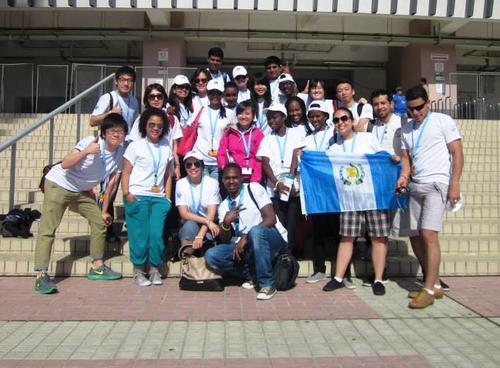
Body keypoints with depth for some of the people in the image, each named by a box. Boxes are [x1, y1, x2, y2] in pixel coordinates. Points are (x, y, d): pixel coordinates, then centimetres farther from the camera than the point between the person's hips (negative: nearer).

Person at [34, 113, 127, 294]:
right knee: (48, 229, -12)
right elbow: (65, 164, -29)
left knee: (100, 221, 3)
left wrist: (104, 210, 4)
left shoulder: (120, 153, -7)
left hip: (81, 191, 6)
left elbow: (111, 184, 0)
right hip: (58, 184, -6)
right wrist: (86, 151, -41)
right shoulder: (90, 142, -23)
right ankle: (41, 276, -11)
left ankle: (97, 267, 15)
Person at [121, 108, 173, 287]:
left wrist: (167, 199, 7)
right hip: (137, 197, -2)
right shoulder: (135, 146, 4)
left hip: (159, 198, 3)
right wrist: (126, 193, -11)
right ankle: (138, 271, 11)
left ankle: (155, 270, 8)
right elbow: (126, 173, 2)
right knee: (139, 234, -2)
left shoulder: (166, 149, 15)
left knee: (156, 234, -7)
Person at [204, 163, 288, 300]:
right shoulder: (223, 206, 11)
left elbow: (271, 219, -14)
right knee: (211, 256, -15)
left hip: (274, 240, -4)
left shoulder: (254, 189, -3)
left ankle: (267, 284, -22)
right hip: (248, 247, 4)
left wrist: (245, 238, -21)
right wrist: (226, 223, -18)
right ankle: (253, 275, -2)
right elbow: (225, 240, 4)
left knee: (256, 231, -38)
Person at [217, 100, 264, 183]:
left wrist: (255, 180, -12)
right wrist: (224, 168, -9)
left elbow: (259, 159, -3)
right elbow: (221, 153, 9)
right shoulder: (229, 133, 10)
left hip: (251, 177, -2)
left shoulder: (258, 134, 3)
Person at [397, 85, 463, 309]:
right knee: (415, 236, 6)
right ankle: (434, 284, 20)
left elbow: (457, 153, -3)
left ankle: (429, 290, -8)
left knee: (428, 234, -16)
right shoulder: (406, 129, 16)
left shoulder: (443, 121, 0)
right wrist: (404, 176, -5)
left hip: (437, 184, -6)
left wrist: (454, 185, -11)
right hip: (415, 187, 7)